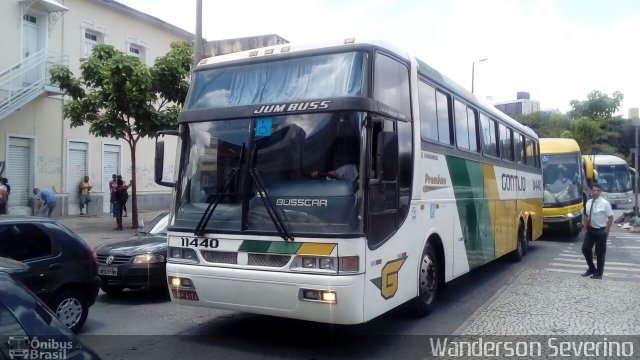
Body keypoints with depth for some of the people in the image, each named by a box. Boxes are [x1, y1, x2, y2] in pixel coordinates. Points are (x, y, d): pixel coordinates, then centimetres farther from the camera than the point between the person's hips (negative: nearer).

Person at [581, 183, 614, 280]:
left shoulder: (605, 203, -16)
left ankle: (598, 273, 21)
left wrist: (606, 231, -12)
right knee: (585, 248, 8)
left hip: (601, 230, -5)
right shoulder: (588, 202, 1)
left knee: (600, 252, 6)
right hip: (591, 229, 6)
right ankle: (591, 268, 29)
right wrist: (585, 228, 7)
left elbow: (610, 218, -13)